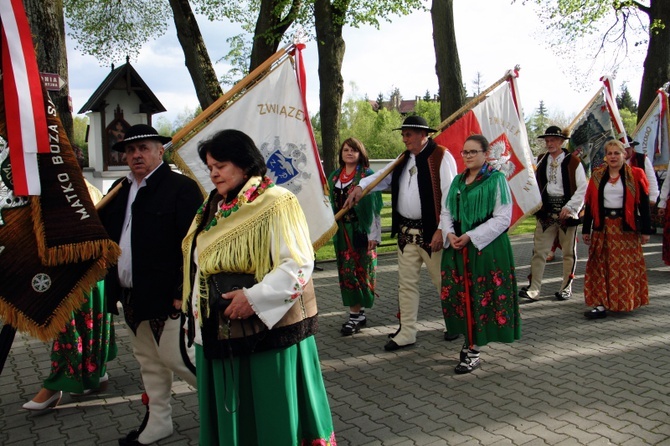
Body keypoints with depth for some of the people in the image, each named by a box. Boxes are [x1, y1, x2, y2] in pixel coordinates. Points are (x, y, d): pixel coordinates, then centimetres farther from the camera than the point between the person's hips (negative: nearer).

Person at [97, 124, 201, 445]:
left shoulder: (181, 188, -13)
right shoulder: (121, 190, 13)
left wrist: (184, 293, -21)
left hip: (166, 297, -8)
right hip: (131, 297, 8)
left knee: (175, 356, -2)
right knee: (148, 361, 18)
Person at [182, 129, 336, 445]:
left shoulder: (276, 203, -13)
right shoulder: (214, 207, 11)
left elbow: (299, 264, -19)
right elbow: (198, 262, 19)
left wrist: (254, 297, -23)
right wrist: (196, 306, 10)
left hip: (268, 327, -7)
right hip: (220, 331, 7)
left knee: (271, 410, 5)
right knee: (229, 412, 16)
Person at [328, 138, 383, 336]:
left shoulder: (368, 175, -4)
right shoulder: (334, 177, 12)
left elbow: (374, 206, -7)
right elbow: (332, 204, 15)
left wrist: (373, 235, -13)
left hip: (362, 230, -5)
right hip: (342, 232, 5)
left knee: (361, 272, 0)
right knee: (347, 273, 6)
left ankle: (356, 314, 7)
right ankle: (356, 313, 16)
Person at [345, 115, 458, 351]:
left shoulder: (441, 157, -10)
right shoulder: (404, 159, 14)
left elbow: (449, 196, -14)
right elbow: (382, 176, 13)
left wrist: (441, 230, -17)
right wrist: (360, 186, -7)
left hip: (431, 232, -7)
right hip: (406, 232, 7)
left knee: (444, 281, 8)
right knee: (406, 283, 11)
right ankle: (406, 333, 21)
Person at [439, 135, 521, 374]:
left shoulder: (496, 179, -5)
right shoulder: (458, 181, 13)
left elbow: (503, 218, -11)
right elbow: (446, 211, 15)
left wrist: (470, 236, -16)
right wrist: (449, 234, -6)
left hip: (487, 248, -6)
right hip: (457, 248, 6)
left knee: (481, 298, -2)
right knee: (459, 295, 8)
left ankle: (473, 351, 8)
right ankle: (470, 341, 25)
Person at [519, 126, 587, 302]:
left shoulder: (573, 161, -5)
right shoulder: (542, 161, 8)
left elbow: (582, 188, -7)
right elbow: (536, 185, 11)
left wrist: (569, 207, -13)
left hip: (566, 211, -3)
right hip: (546, 211, 3)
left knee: (568, 251, 8)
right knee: (539, 250, -2)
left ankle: (566, 287, 21)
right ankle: (534, 289, -1)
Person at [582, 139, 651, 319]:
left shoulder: (635, 175, 0)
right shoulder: (597, 176, 6)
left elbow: (643, 204, 0)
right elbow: (590, 204, 6)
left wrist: (646, 230, -4)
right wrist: (586, 229, 4)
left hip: (626, 227, -2)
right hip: (603, 227, 2)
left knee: (626, 266, 2)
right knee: (601, 266, 0)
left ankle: (626, 301, 16)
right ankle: (601, 304, 1)